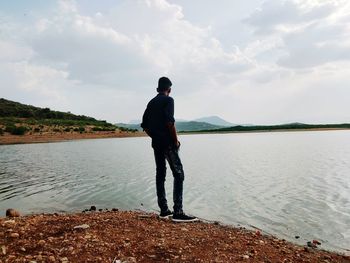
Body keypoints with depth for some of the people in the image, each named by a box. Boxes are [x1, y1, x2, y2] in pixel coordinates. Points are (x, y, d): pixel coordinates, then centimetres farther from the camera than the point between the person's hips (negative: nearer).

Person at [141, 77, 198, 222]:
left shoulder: (151, 102, 16)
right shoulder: (168, 100, -6)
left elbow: (144, 125, 14)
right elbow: (170, 122, -20)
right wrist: (176, 140, -10)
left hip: (156, 143, 8)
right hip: (168, 143, -8)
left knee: (160, 174, 10)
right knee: (178, 174, -6)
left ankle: (164, 210, 14)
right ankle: (178, 212, -11)